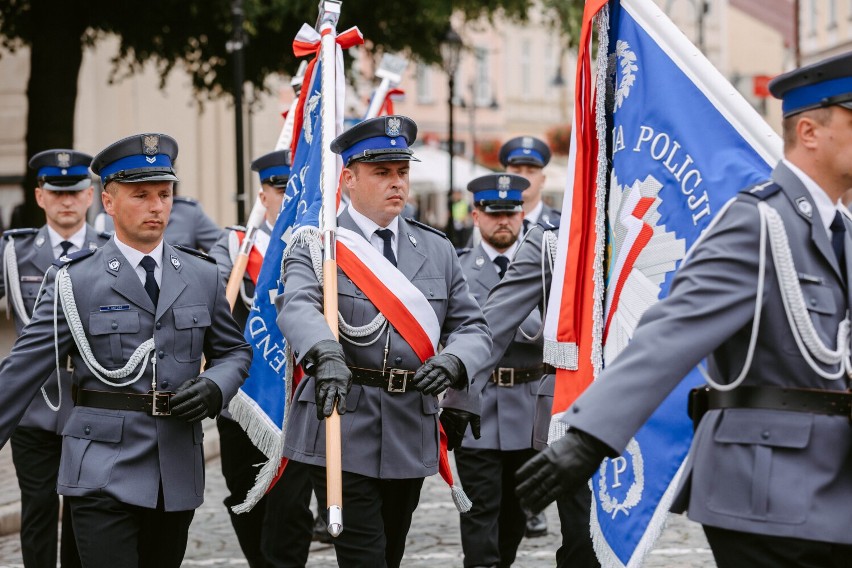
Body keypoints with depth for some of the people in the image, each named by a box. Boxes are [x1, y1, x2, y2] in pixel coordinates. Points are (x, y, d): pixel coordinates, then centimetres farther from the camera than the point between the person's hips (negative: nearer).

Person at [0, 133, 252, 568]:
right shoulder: (75, 281, -4)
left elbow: (234, 351, 17)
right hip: (103, 477, -4)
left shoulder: (202, 277, 8)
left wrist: (214, 387, -4)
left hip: (178, 476, 4)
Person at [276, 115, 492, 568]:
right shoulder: (316, 246, -3)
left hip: (412, 434, 5)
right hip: (342, 429, -5)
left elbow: (472, 327, 11)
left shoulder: (437, 251, 12)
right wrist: (327, 355, -44)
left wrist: (452, 362, -13)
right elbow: (297, 308, -22)